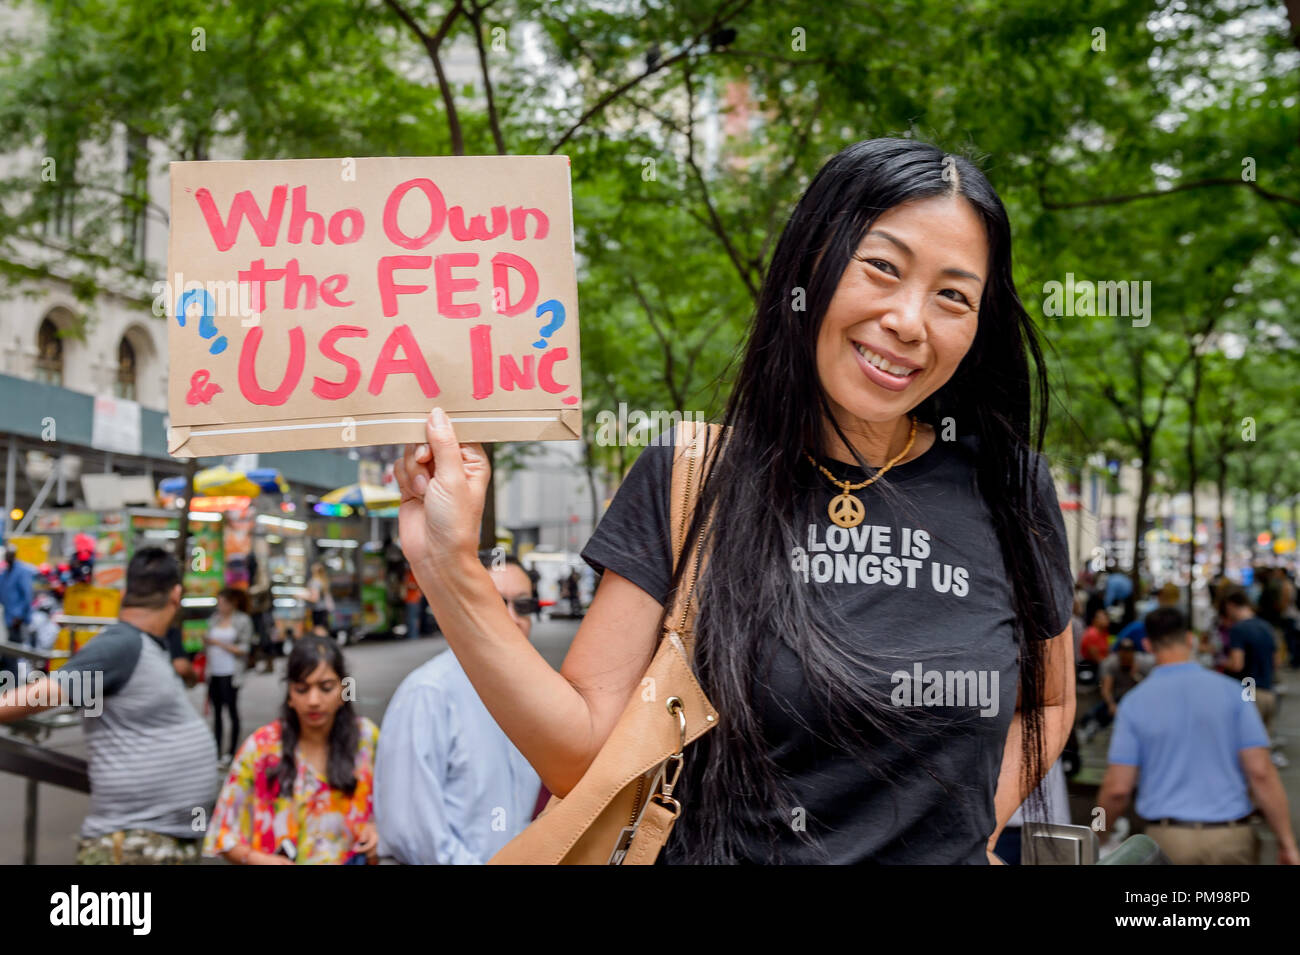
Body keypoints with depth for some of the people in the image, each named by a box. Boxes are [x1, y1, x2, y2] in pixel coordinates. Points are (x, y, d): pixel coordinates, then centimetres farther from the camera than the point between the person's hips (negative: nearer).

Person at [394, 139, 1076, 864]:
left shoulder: (1009, 490, -5)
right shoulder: (687, 478, -9)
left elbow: (1048, 702, 10)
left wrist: (974, 834, -4)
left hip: (942, 855, 1)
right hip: (722, 851, -1)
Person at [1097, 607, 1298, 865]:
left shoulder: (1134, 702, -2)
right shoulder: (1231, 691, -1)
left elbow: (1118, 788, -4)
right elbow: (1261, 773, -7)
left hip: (1168, 839, 0)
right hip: (1232, 837, 1)